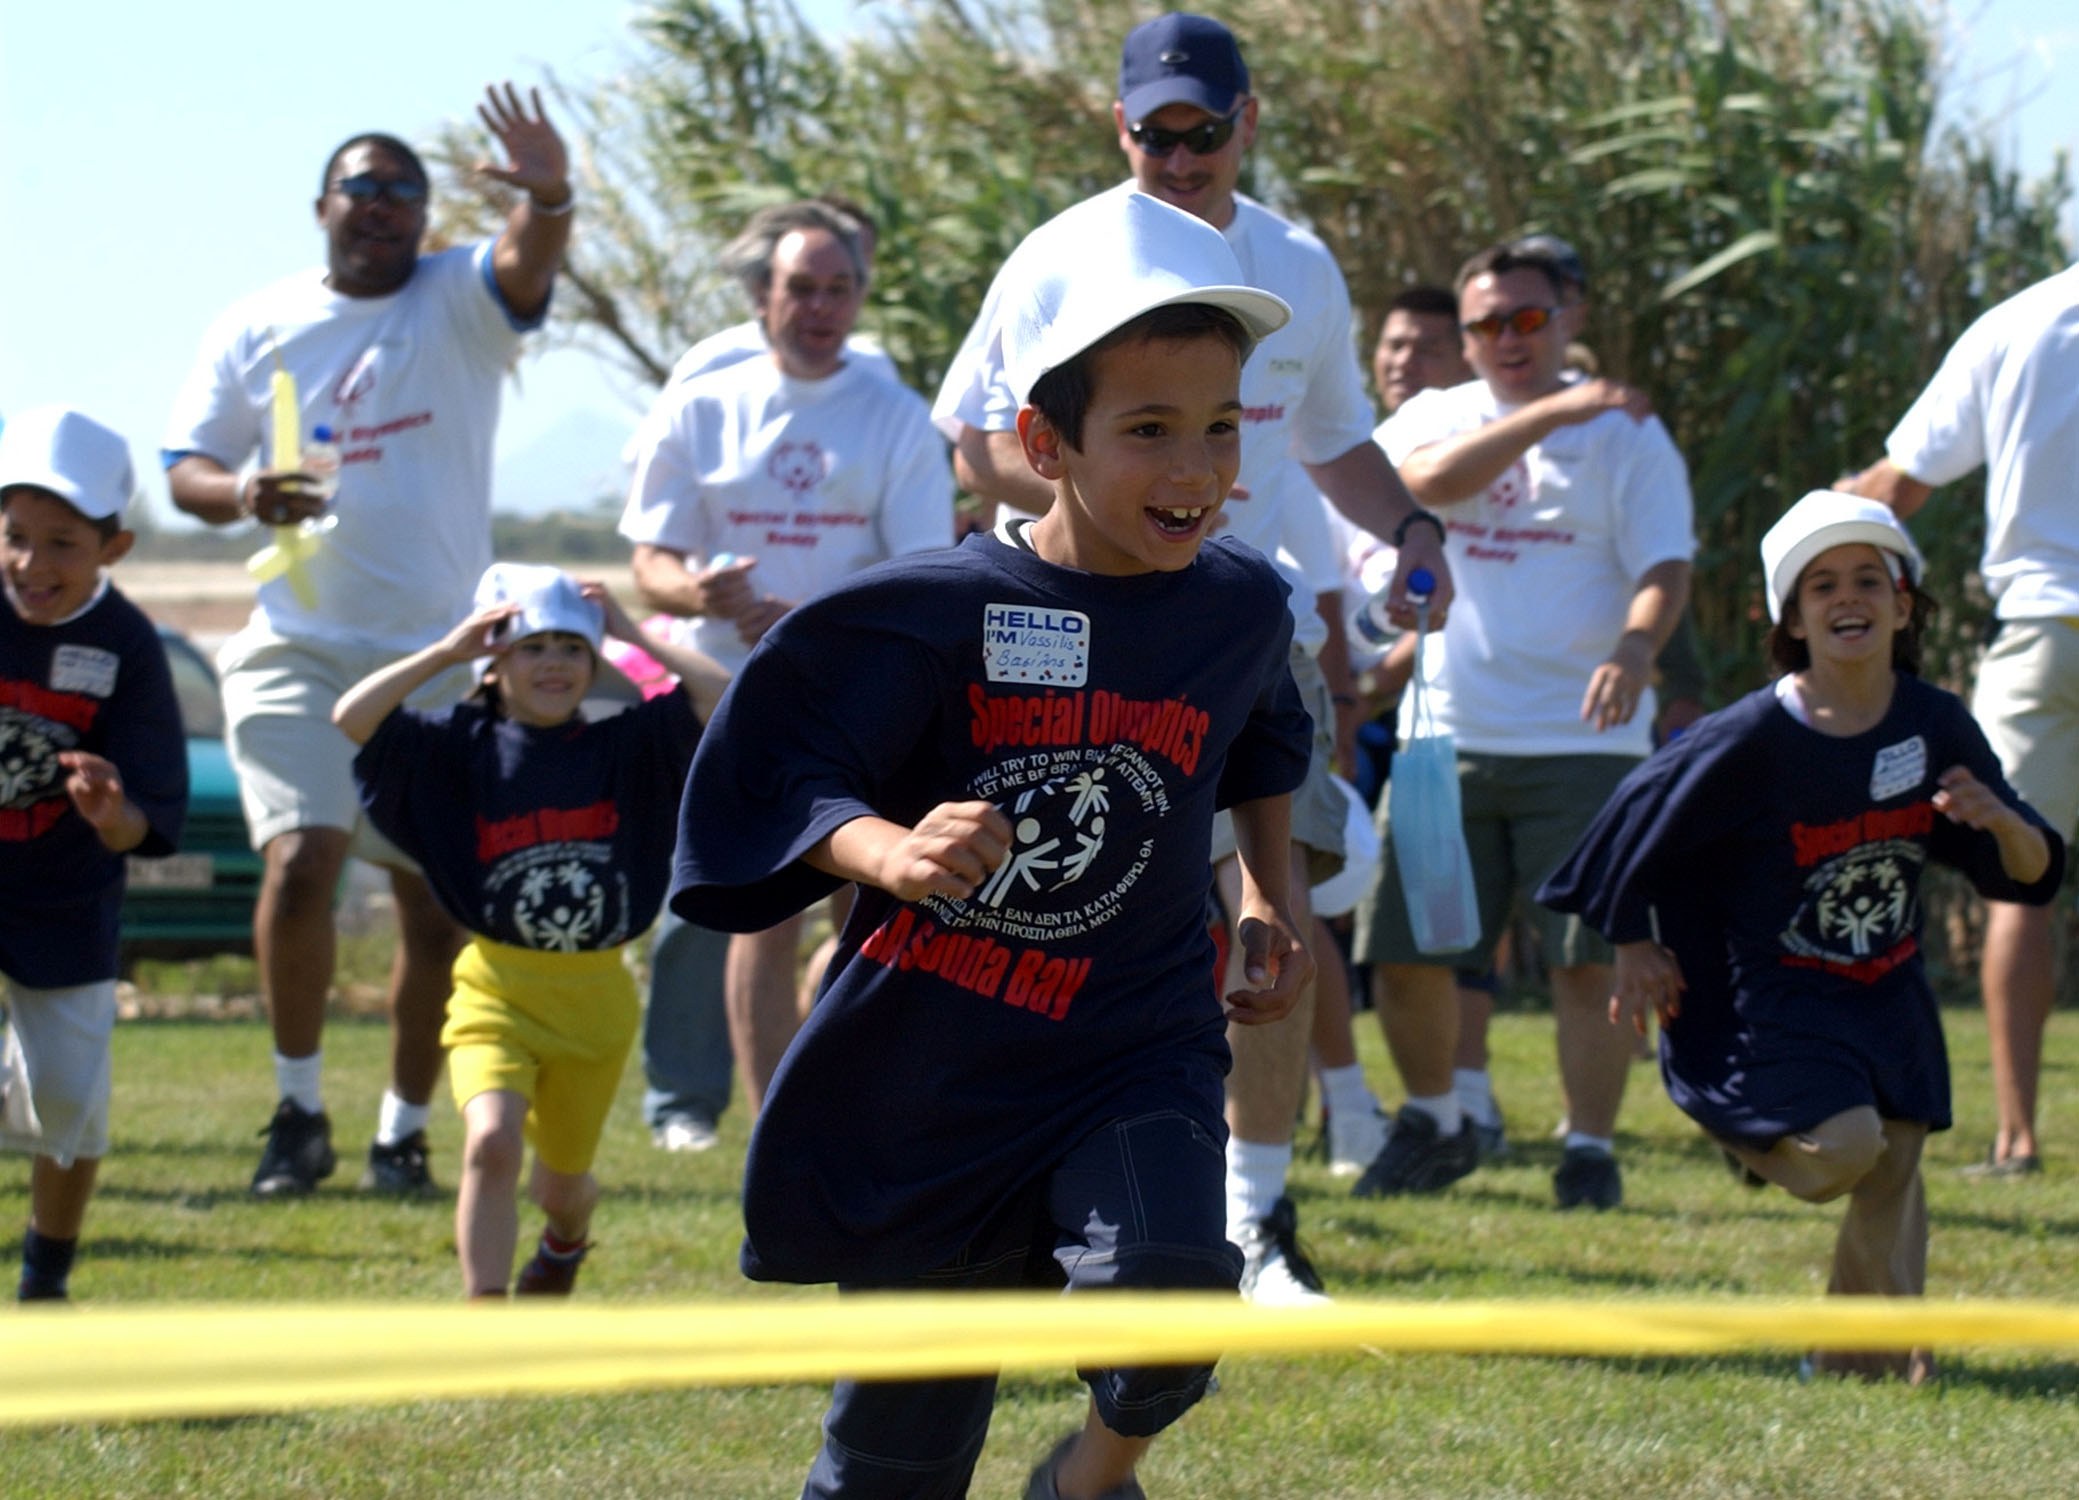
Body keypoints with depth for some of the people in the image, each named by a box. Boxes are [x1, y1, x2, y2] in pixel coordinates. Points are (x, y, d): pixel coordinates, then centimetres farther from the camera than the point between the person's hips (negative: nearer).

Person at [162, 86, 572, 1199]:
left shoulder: (459, 302, 2)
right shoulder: (257, 327, 7)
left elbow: (526, 266, -21)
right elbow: (184, 469, 8)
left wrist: (549, 196, -44)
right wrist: (240, 494, -16)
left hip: (441, 657, 0)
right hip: (298, 649, 0)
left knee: (440, 907, 3)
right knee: (299, 865, -18)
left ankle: (404, 1129, 18)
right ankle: (299, 1110, -3)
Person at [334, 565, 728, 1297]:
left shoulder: (624, 747, -1)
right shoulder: (460, 746, -2)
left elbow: (725, 699, -12)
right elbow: (354, 717, -13)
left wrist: (636, 634, -6)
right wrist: (446, 650, -12)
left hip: (596, 995, 2)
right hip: (496, 989, -2)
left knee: (562, 1177, 17)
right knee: (491, 1142, -26)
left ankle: (567, 1236, 55)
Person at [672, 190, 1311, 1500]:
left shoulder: (1241, 608, 0)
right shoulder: (936, 615, -12)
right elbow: (781, 776, -14)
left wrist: (1272, 899, 14)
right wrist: (886, 851, -33)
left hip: (1130, 1061, 1)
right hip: (923, 1088, -1)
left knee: (1166, 1292, -30)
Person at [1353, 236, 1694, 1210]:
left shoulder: (1626, 434, 4)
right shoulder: (1435, 418, 10)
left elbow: (1664, 567, -5)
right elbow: (1428, 479, -13)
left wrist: (1636, 645, -27)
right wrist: (1552, 411, -19)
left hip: (1583, 740, -2)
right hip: (1447, 736, 2)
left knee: (1587, 957, -9)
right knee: (1401, 951, 3)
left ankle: (1590, 1148, 3)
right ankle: (1434, 1124, 25)